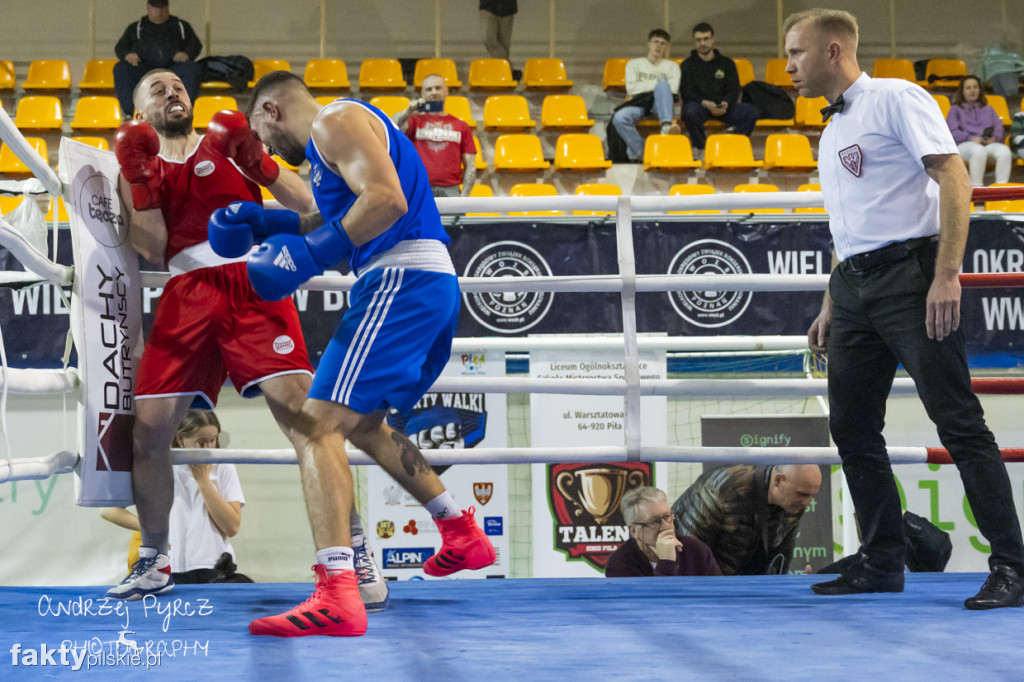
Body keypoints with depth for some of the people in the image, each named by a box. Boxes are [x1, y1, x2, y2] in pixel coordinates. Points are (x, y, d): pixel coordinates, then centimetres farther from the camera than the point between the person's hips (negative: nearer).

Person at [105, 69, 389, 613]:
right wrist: (140, 181, -2)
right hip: (187, 295, 2)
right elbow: (153, 250, 6)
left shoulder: (227, 143, 17)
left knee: (299, 409, -19)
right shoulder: (138, 165, 20)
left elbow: (304, 205, 9)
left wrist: (257, 161, -5)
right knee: (148, 429, -3)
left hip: (253, 285, -2)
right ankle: (154, 562, 17)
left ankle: (355, 553, -15)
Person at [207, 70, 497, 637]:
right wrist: (266, 222, 27)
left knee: (316, 427, -17)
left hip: (400, 281, -10)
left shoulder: (334, 122, -5)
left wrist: (309, 255, -17)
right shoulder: (350, 126, 27)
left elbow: (387, 200, -21)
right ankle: (463, 534, 34)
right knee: (361, 424, 29)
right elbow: (342, 218, 37)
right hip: (433, 286, 11)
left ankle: (336, 594, -31)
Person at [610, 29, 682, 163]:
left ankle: (666, 126, -54)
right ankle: (639, 153, -22)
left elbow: (673, 89, 4)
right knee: (619, 118, -33)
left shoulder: (672, 66, 24)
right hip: (639, 103, 1)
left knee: (662, 86, -36)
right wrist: (655, 84, 3)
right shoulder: (634, 64, 23)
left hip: (660, 103, -1)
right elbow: (631, 88, 5)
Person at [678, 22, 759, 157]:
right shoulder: (687, 65, 12)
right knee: (690, 111, -39)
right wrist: (705, 104, -22)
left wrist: (725, 103, -17)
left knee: (751, 111, -26)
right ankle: (699, 147, -12)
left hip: (723, 107, 2)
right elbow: (687, 93, -2)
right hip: (699, 106, -2)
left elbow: (734, 90, 8)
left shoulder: (726, 63, 18)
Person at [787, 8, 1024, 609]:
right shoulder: (833, 131, 21)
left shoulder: (896, 99, -6)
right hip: (854, 286, 9)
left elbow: (954, 177, -15)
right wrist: (831, 308, 23)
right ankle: (883, 563, 18)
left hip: (909, 272, -9)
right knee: (852, 425, 8)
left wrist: (947, 274, -23)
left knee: (959, 421, -10)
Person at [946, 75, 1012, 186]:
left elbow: (999, 128, 19)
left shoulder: (988, 109, 33)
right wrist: (970, 138, -13)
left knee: (1004, 151, -33)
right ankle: (976, 187, -41)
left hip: (988, 144, 3)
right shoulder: (956, 109, 21)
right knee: (979, 151, -42)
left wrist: (994, 138, -6)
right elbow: (952, 132, 5)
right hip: (965, 144, -3)